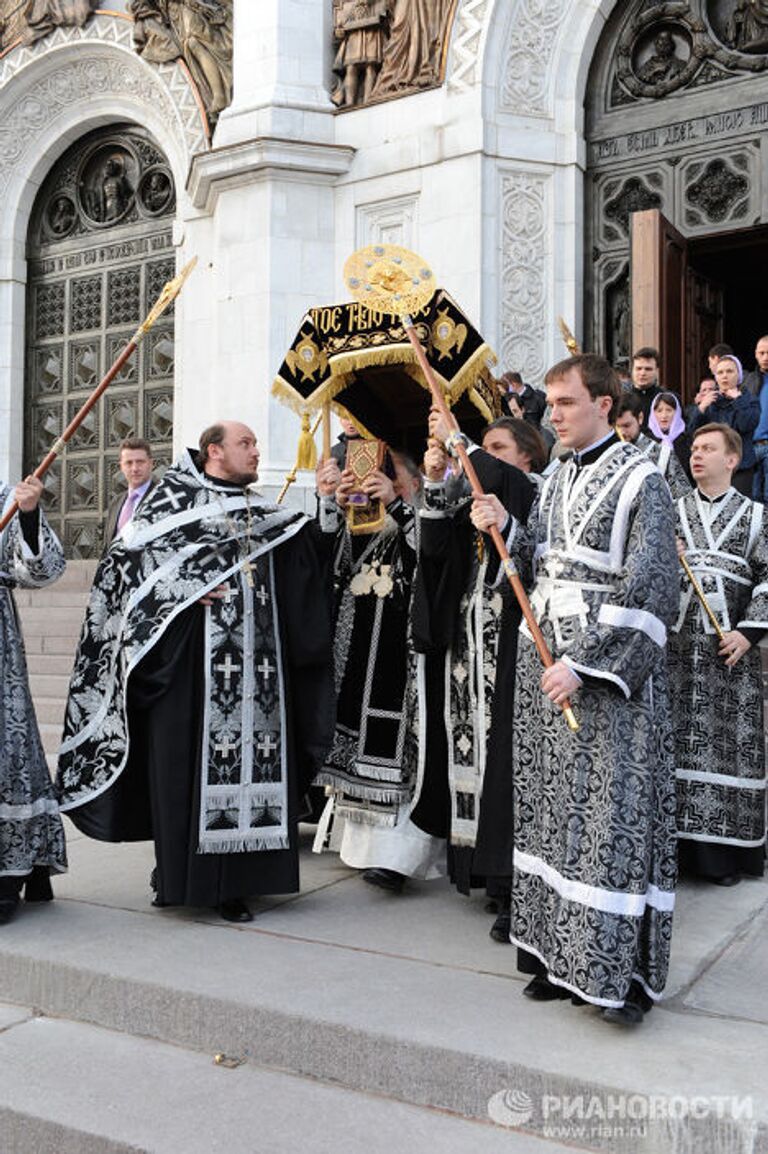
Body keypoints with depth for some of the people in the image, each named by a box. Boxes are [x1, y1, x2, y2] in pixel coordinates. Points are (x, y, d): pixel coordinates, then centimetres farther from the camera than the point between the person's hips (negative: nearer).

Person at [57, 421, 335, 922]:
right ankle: (179, 874, 10)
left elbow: (309, 560, 13)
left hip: (253, 662, 5)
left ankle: (232, 881, 9)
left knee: (249, 761, 1)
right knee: (186, 761, -2)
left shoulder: (263, 515, 19)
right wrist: (183, 586, -13)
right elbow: (132, 556, -3)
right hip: (189, 659, -4)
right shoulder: (175, 499, 4)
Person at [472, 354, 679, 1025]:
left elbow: (649, 590, -14)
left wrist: (585, 665, -20)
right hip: (545, 656, 7)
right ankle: (564, 958, 20)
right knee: (553, 808, 9)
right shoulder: (555, 481, 15)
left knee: (611, 810, -5)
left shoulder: (640, 480, -6)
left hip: (609, 668, -7)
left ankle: (622, 970, 7)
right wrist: (504, 530, -3)